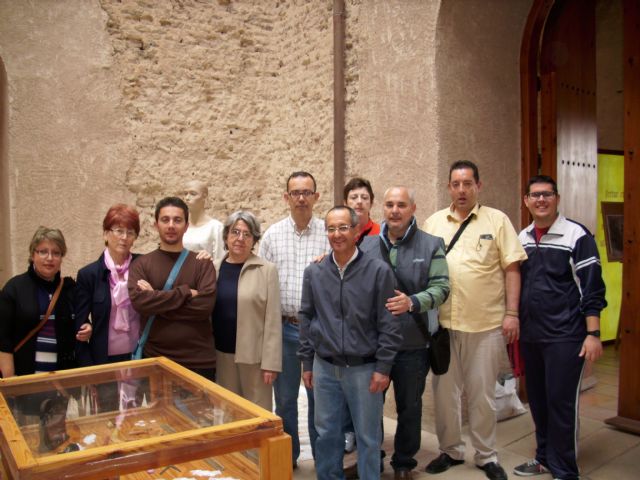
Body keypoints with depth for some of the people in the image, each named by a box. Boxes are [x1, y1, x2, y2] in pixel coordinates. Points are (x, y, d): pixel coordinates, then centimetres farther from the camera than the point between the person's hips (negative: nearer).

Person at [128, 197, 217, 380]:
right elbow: (138, 301, -14)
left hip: (199, 361, 0)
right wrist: (185, 292, -15)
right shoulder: (141, 264, 3)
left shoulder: (202, 263, 2)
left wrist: (156, 300, -11)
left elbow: (205, 305, -12)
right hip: (155, 358, 0)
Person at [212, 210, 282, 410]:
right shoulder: (214, 268, 5)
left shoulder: (267, 270, -6)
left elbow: (273, 320, -9)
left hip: (254, 355, -3)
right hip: (222, 354, 4)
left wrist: (271, 362, -12)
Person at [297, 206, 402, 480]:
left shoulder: (378, 271, -9)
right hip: (325, 368, 3)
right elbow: (306, 319, 8)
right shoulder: (314, 272, 2)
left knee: (368, 437, 10)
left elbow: (389, 324, -7)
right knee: (327, 434, 14)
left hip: (364, 369, -3)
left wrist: (383, 367, -8)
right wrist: (307, 363, 8)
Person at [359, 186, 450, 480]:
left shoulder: (431, 245, 0)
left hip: (413, 344, -1)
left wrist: (413, 302, -21)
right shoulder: (366, 246, 6)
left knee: (410, 407, 14)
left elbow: (441, 287, -6)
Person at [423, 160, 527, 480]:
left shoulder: (497, 220, 1)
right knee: (444, 391, 12)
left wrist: (512, 313, -6)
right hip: (443, 322, 2)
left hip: (487, 324, -2)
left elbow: (511, 269, 0)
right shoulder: (433, 223, 7)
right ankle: (450, 450, 31)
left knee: (482, 393, 9)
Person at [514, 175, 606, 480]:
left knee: (561, 402, -1)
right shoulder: (522, 238, 10)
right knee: (537, 400, 14)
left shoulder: (577, 236, -7)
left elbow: (592, 289, -8)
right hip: (529, 336, 5)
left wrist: (593, 334, -12)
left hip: (565, 337, -5)